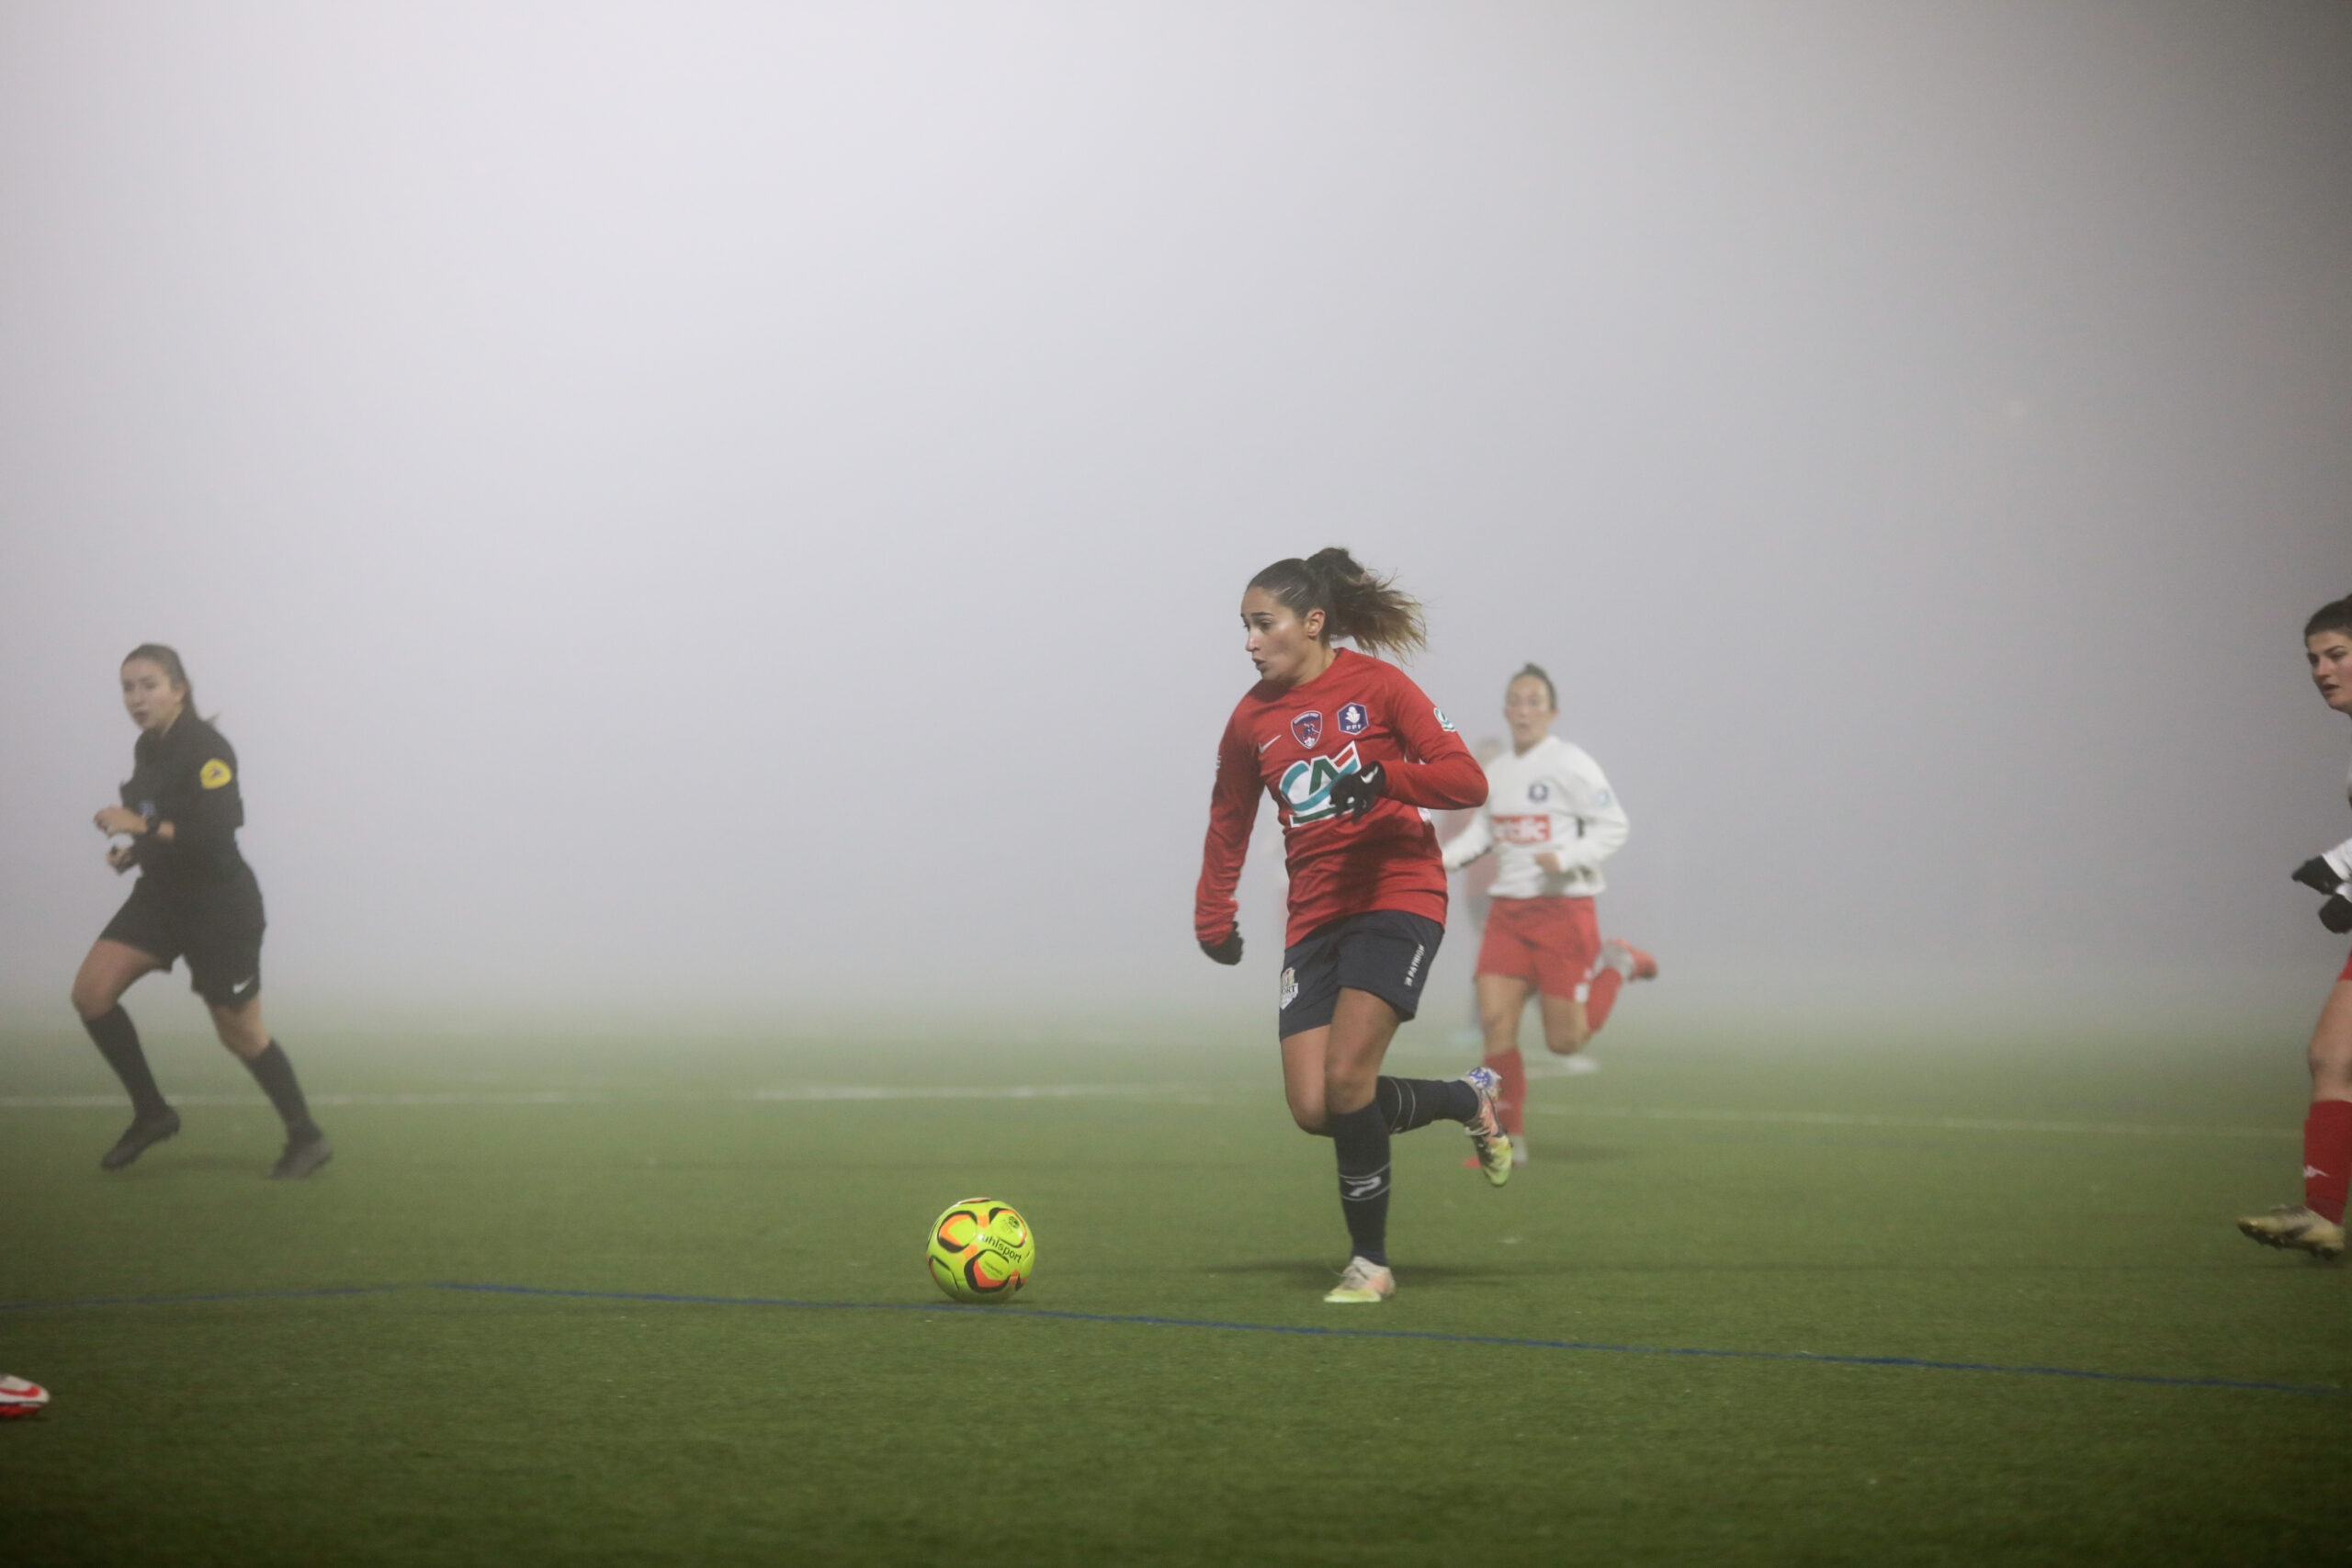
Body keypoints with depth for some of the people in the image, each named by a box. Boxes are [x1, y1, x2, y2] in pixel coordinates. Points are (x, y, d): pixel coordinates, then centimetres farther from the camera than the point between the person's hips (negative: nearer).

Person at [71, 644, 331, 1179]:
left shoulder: (206, 750, -20)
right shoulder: (147, 750, 6)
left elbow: (218, 833, -29)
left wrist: (144, 827, -32)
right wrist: (132, 851, 3)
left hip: (221, 906, -8)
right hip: (161, 895, 8)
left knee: (239, 1032, 2)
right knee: (91, 993, -8)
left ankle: (307, 1138, 20)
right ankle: (151, 1113, 5)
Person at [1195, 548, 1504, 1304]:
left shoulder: (1376, 686, -5)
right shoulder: (1252, 719, 9)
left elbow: (1468, 781, -9)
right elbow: (1229, 821, 22)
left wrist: (1381, 776, -24)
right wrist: (1213, 920, 19)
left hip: (1396, 895, -5)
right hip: (1314, 916, 5)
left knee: (1346, 1078, -19)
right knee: (1313, 1110, -6)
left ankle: (1370, 1263, -4)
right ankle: (1468, 1100, 20)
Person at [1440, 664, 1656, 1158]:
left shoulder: (1570, 765, -9)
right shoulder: (1496, 773, 11)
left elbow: (1614, 826, -10)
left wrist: (1565, 858, -23)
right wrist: (1448, 857, 7)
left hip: (1563, 909, -5)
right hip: (1507, 912, 5)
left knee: (1565, 1041, -3)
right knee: (1495, 1022, -9)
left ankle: (1618, 964, 24)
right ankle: (1509, 1139, 1)